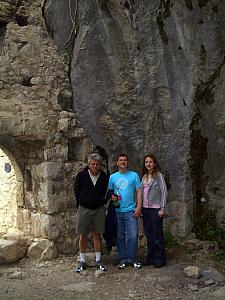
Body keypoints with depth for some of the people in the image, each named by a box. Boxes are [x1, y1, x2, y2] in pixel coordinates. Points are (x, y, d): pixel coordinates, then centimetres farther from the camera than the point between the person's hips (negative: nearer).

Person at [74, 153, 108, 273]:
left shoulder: (104, 177, 0)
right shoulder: (81, 175, -6)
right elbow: (76, 192, 4)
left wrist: (101, 202, 7)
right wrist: (80, 205, 6)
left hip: (99, 209, 1)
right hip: (84, 209, -1)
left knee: (97, 235, 7)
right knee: (83, 236, 4)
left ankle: (98, 260, 17)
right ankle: (82, 261, 16)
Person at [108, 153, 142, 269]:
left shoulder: (134, 175, 2)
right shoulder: (112, 177, 8)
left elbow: (138, 192, 1)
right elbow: (110, 191, 13)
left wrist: (138, 207, -7)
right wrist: (112, 197, -10)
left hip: (130, 211, -2)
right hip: (117, 211, 2)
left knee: (132, 236, -4)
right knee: (120, 237, 9)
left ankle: (132, 259, 10)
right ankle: (123, 259, 19)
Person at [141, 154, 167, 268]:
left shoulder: (158, 175, -6)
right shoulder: (144, 176, 12)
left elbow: (164, 192, -9)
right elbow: (142, 192, 14)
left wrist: (162, 208, -13)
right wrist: (140, 207, 8)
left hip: (155, 209, -6)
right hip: (145, 209, 6)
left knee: (157, 235, 1)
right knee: (148, 235, 12)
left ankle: (160, 259, 12)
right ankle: (150, 258, 23)